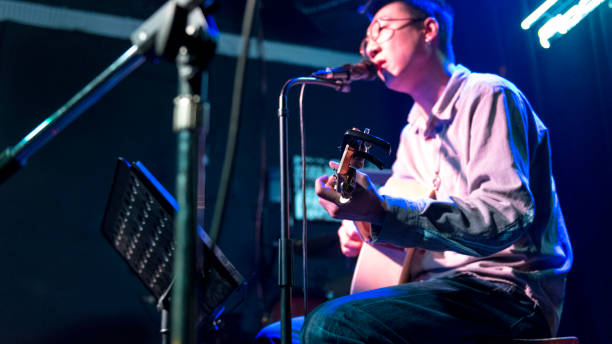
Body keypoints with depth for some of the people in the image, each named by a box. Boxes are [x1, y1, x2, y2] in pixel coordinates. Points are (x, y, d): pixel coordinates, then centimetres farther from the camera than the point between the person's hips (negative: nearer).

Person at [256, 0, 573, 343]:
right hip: (435, 289, 8)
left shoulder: (487, 96, -7)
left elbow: (507, 216, -22)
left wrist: (382, 211, -32)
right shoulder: (413, 134, 20)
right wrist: (362, 228, 8)